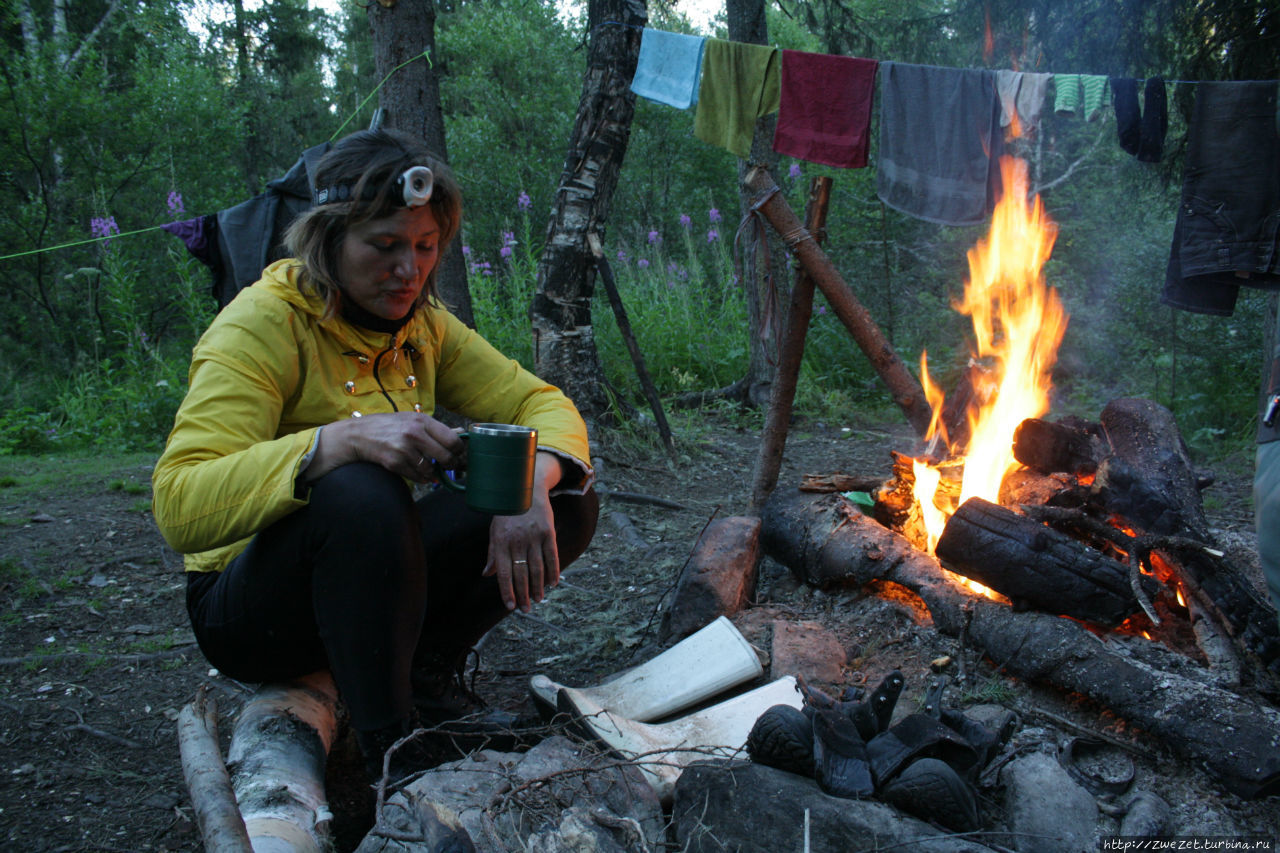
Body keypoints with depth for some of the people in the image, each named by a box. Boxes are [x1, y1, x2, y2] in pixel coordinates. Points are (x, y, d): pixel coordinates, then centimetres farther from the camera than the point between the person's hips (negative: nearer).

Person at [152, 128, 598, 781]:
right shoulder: (261, 325, -19)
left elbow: (546, 405, -3)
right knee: (361, 493, -38)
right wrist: (339, 440, -44)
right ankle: (391, 744, -23)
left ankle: (425, 673, -2)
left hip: (381, 590, 6)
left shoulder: (422, 327, 1)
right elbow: (179, 508, -30)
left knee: (569, 498, -9)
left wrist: (534, 484, -26)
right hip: (247, 612, -5)